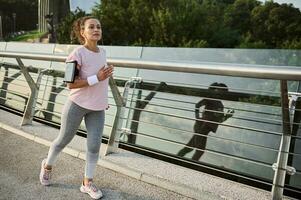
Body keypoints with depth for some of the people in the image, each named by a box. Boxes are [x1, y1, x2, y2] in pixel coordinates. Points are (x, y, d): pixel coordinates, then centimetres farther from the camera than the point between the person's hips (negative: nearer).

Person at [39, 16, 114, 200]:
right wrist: (97, 78, -28)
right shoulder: (77, 53, -17)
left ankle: (88, 182, 19)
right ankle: (48, 165, 43)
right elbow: (71, 84, -20)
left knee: (94, 146, 2)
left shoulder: (102, 52, 1)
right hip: (77, 104, -4)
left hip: (97, 108, 4)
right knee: (64, 140, 14)